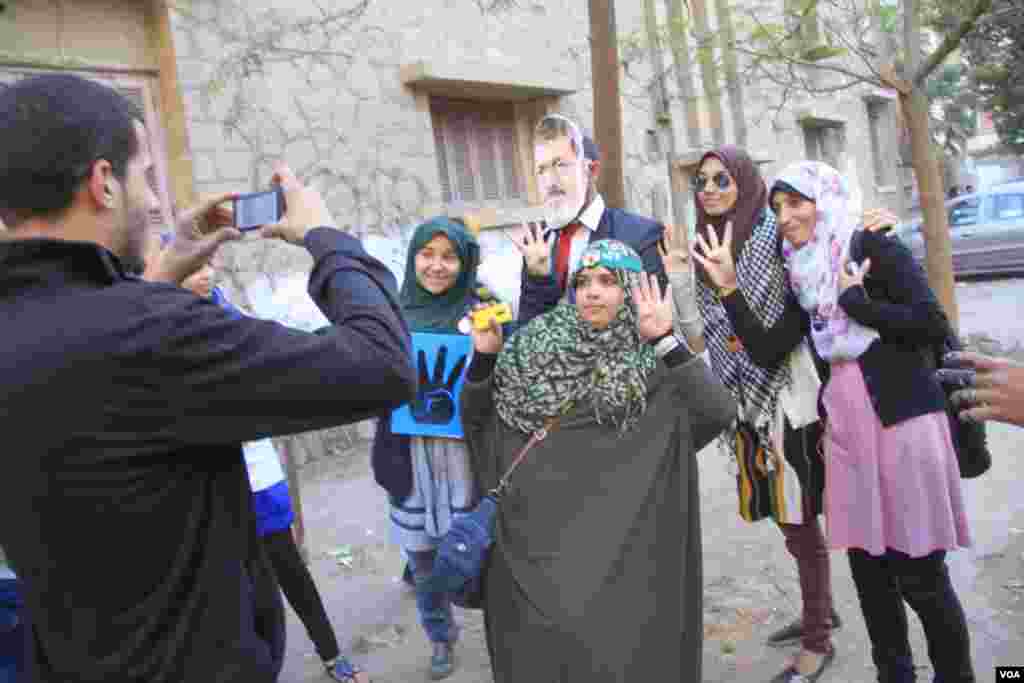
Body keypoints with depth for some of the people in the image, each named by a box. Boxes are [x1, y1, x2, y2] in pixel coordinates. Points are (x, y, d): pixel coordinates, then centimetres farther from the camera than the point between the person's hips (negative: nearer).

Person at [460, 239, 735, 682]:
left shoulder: (651, 361, 1)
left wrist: (663, 340, -19)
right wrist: (484, 356, -5)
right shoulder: (537, 346, 8)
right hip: (532, 538, 3)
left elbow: (719, 413, -16)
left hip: (615, 542, -2)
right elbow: (475, 417, 11)